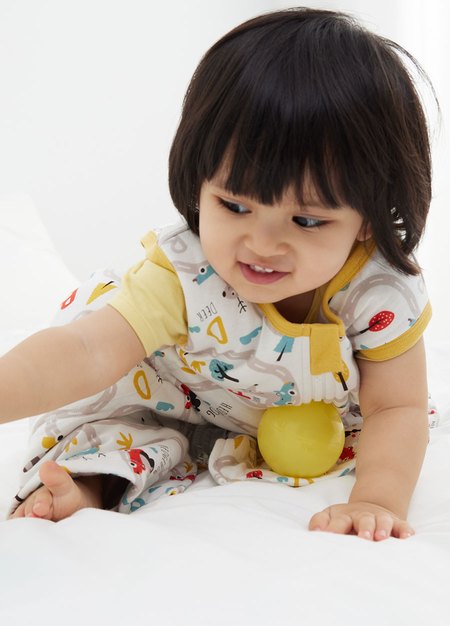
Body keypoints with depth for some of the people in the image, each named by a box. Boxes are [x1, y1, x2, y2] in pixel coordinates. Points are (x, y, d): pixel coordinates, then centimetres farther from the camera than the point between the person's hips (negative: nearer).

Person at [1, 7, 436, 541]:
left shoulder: (381, 293, -32)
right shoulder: (181, 274, -34)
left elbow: (397, 407, -25)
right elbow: (85, 352, -43)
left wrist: (377, 501, -43)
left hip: (317, 426, 3)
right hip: (186, 404, -3)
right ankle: (88, 479, -17)